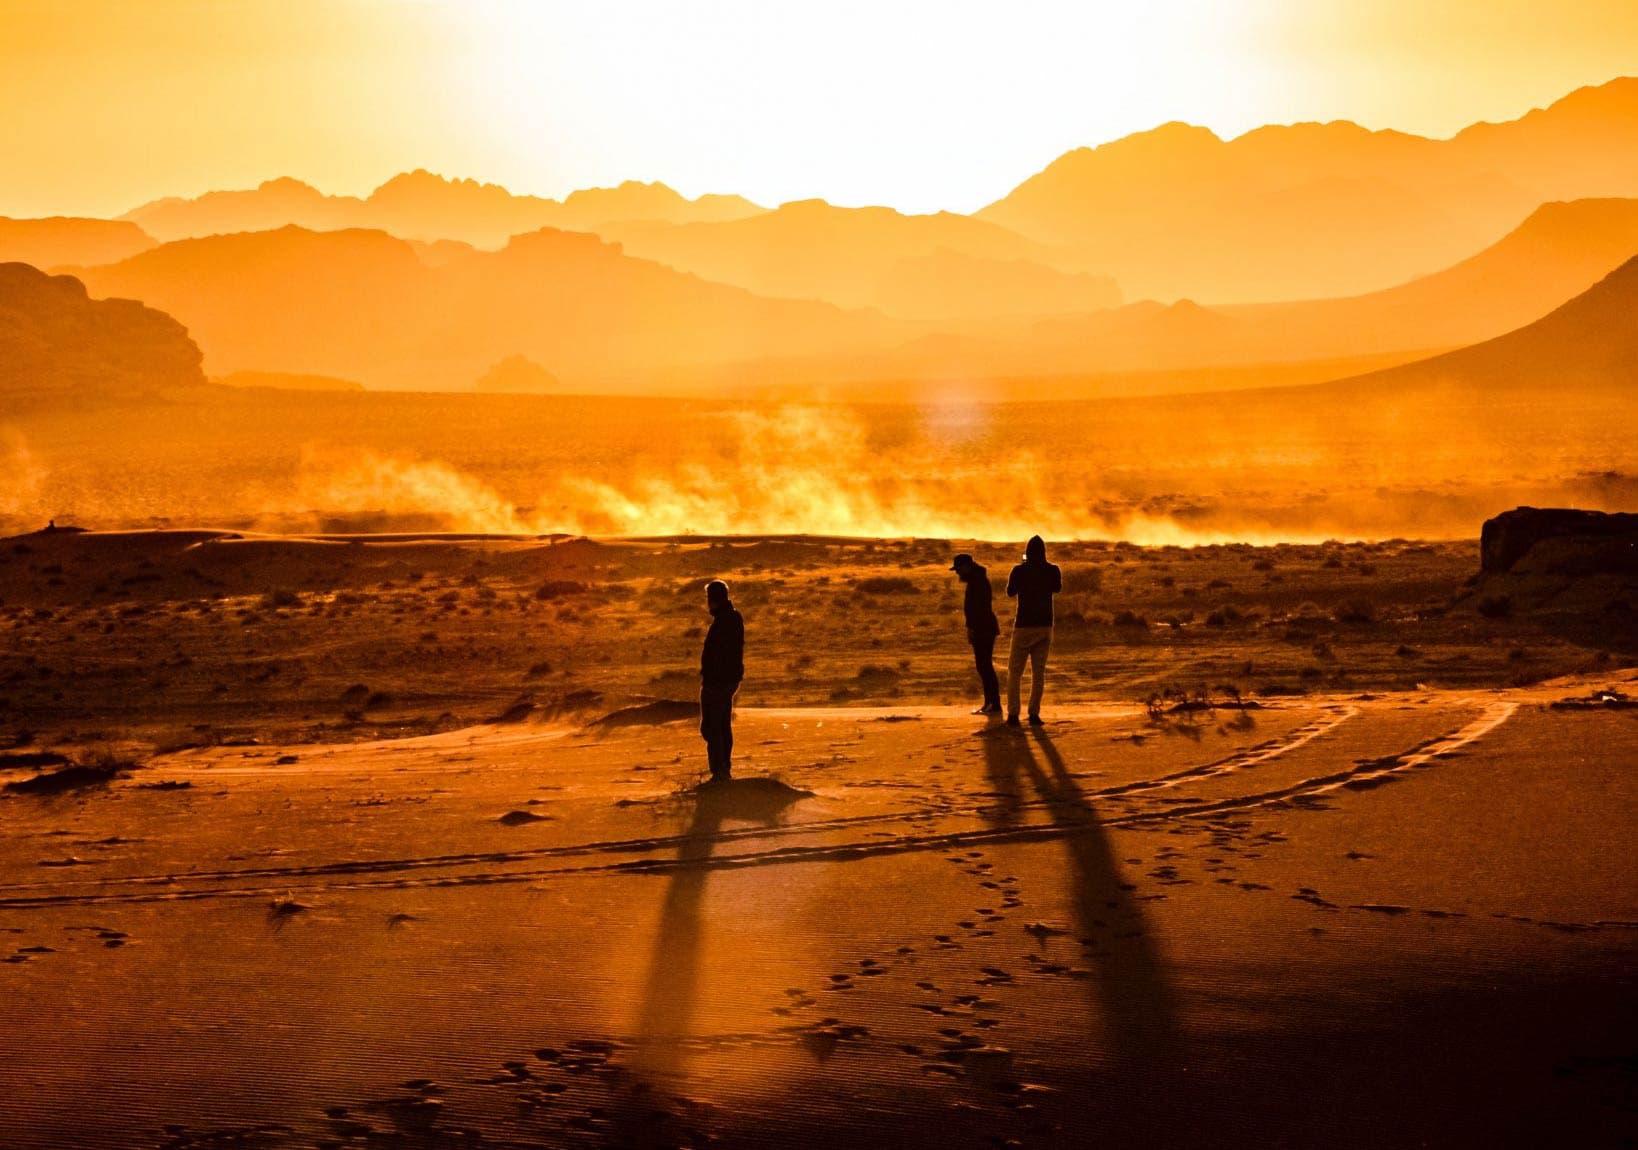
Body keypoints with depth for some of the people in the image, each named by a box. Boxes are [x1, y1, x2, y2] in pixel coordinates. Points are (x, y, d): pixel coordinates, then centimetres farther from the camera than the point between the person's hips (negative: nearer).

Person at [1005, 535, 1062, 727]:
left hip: (1024, 626, -2)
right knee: (1038, 672, 8)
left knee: (1015, 672, 5)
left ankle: (1013, 714, -4)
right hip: (1045, 626, 2)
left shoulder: (1019, 570, -10)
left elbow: (1010, 593, 8)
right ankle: (1034, 713, 2)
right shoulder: (1052, 571, -3)